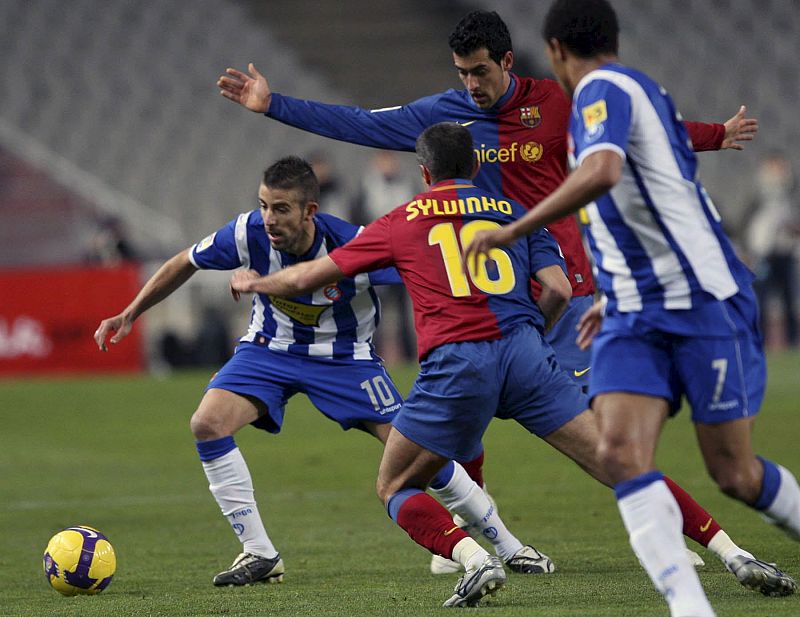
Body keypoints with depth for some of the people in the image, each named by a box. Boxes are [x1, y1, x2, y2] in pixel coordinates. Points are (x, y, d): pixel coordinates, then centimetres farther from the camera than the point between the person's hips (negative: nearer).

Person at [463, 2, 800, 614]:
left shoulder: (604, 89, -10)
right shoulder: (644, 90, 19)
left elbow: (603, 172, -31)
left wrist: (514, 229, -28)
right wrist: (616, 298, 36)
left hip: (704, 303, -8)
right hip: (634, 318, 8)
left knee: (733, 473, 0)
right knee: (621, 452, -14)